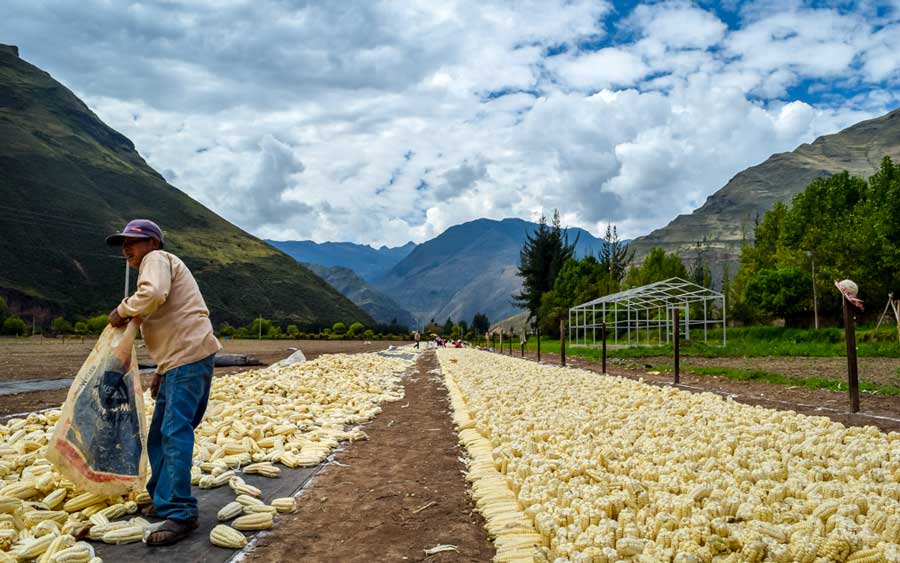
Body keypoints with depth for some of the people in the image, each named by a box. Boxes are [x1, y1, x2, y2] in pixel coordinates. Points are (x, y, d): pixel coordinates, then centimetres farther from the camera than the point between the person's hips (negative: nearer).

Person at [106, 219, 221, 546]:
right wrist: (160, 372, 27)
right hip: (178, 362, 11)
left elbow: (153, 294, -26)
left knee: (175, 433, -14)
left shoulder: (157, 259, -1)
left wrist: (122, 311, -8)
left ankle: (180, 513, -13)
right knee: (160, 436, 16)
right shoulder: (156, 264, 28)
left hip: (190, 359, -11)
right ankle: (163, 500, 26)